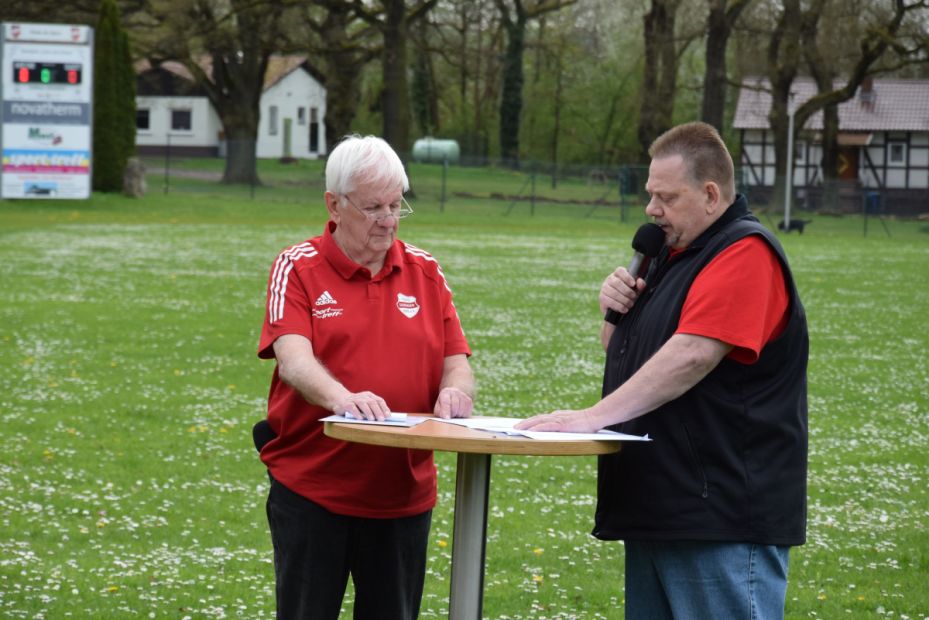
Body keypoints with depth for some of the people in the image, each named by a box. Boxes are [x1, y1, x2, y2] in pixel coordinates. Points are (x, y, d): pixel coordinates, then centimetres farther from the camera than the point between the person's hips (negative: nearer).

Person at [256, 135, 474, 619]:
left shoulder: (424, 271, 10)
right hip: (311, 492, -3)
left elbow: (455, 360, 7)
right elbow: (293, 356, -18)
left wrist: (455, 390, -17)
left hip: (404, 494, 3)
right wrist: (341, 397, -39)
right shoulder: (297, 268, -2)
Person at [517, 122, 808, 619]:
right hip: (659, 505, 10)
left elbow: (691, 355, -25)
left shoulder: (745, 254, -13)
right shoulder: (672, 253, 19)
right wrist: (616, 311, 4)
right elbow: (620, 351, 27)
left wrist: (594, 417, -25)